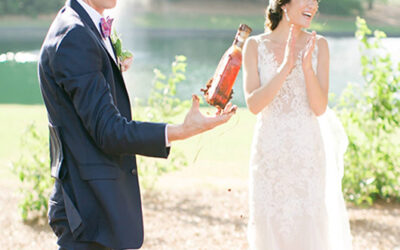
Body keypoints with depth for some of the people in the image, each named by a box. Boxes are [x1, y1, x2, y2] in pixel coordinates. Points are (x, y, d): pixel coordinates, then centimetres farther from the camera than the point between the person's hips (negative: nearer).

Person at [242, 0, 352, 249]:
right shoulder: (255, 46, -1)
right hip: (270, 151, 0)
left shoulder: (318, 45, -1)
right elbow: (254, 104, -11)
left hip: (307, 151, 0)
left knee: (310, 227, 1)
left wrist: (307, 66, -22)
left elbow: (320, 108, -7)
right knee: (270, 228, 5)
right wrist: (286, 67, -22)